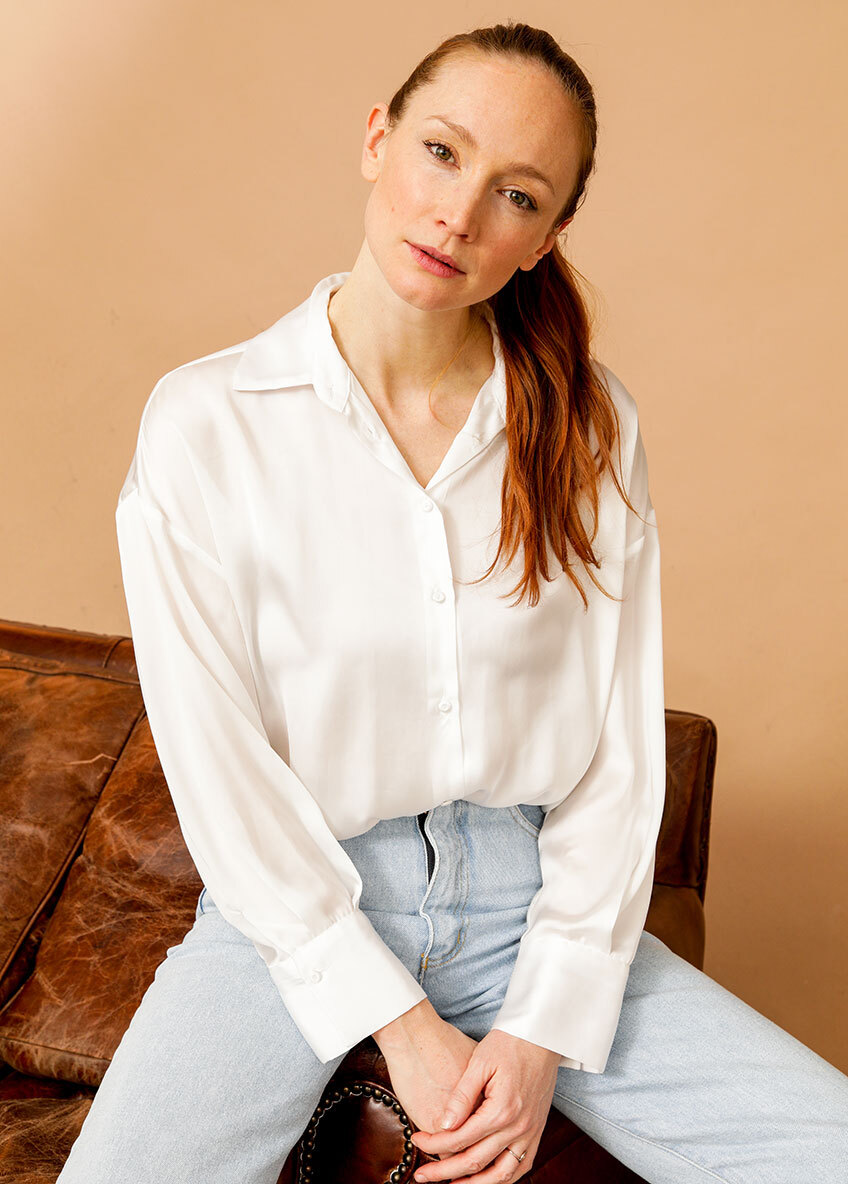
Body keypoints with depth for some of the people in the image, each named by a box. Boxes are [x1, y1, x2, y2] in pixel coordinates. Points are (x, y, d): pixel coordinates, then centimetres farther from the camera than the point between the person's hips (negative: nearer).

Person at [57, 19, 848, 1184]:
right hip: (296, 902, -1)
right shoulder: (206, 424, -11)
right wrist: (402, 1025, -10)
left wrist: (543, 1027, -9)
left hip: (524, 895, 2)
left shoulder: (592, 427, -3)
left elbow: (621, 744, -3)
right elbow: (219, 763, -10)